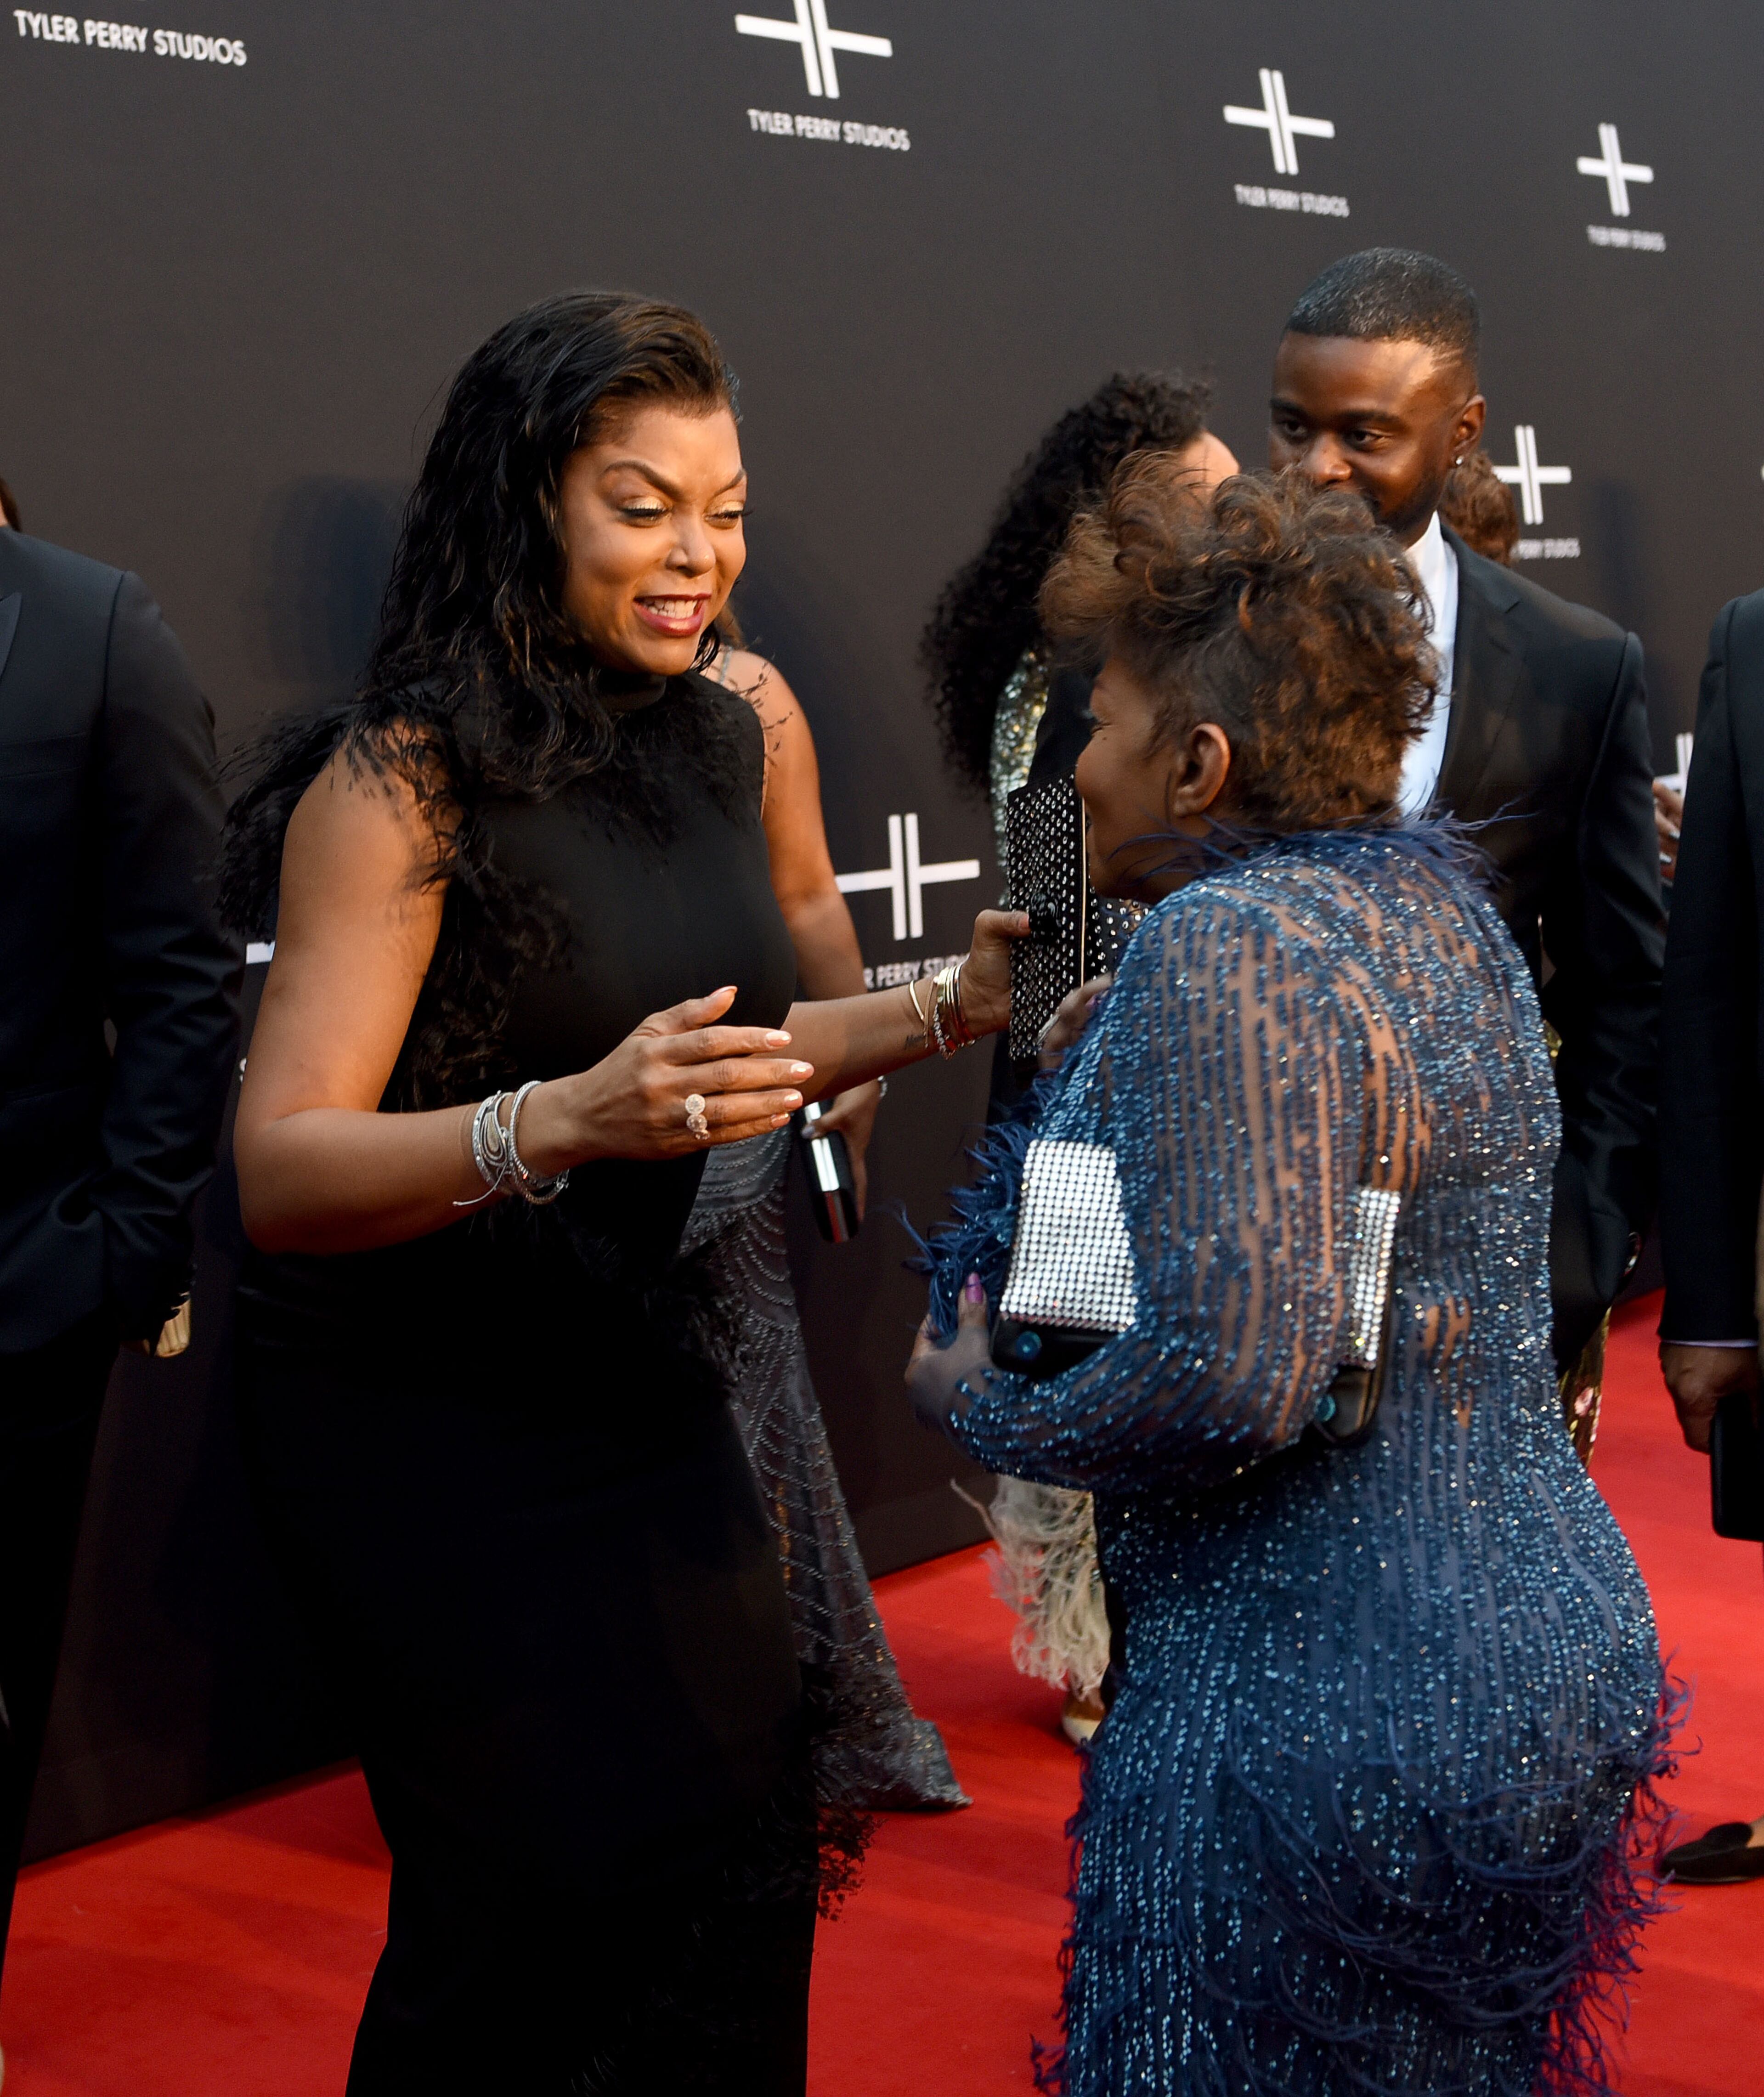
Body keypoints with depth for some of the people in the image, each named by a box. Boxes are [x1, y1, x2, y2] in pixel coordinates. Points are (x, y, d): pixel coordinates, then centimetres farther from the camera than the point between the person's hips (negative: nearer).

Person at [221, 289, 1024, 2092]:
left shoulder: (718, 744, 6)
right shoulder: (407, 779, -16)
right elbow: (282, 1169, -23)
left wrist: (946, 1012, 7)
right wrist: (564, 1124, -37)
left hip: (644, 1394, 7)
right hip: (429, 1429, -7)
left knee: (734, 1866, 8)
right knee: (546, 1901, -3)